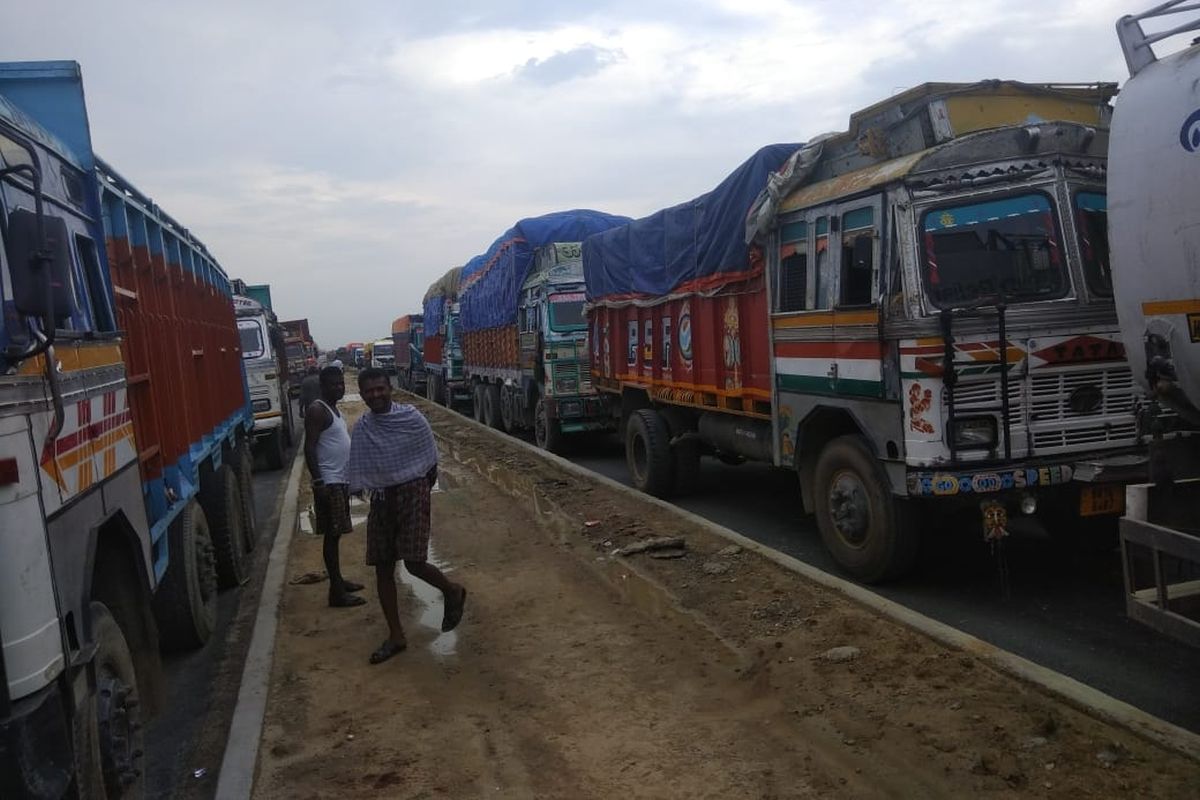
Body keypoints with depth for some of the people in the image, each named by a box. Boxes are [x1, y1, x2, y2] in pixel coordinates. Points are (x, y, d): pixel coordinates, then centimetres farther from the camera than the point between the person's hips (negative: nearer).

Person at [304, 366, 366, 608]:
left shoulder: (333, 408, 14)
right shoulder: (317, 410, -14)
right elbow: (309, 448, -20)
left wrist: (351, 476, 24)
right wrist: (318, 482, -25)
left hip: (340, 480, 10)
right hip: (329, 482, -10)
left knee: (336, 533, 17)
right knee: (332, 535, -6)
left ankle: (338, 580, 27)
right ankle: (336, 592, -2)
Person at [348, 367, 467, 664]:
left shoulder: (412, 418, -9)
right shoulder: (361, 429, 2)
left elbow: (431, 461, 0)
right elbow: (359, 471, 8)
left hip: (412, 493, -4)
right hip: (381, 499, 5)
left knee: (413, 562, -12)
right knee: (382, 568, 4)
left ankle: (453, 592, 20)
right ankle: (396, 636, 16)